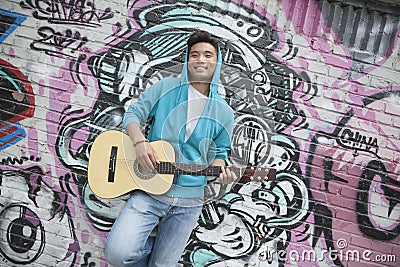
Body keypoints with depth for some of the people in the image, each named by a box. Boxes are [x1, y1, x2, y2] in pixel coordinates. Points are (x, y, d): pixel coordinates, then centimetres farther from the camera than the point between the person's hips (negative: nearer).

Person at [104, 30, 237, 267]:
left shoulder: (224, 112, 4)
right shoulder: (166, 87, -1)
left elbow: (218, 153, 13)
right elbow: (133, 114, 3)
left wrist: (222, 170, -11)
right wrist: (140, 142, -17)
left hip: (189, 201, 2)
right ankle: (145, 243, 17)